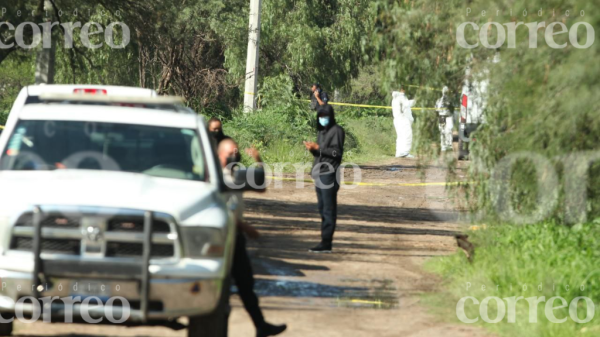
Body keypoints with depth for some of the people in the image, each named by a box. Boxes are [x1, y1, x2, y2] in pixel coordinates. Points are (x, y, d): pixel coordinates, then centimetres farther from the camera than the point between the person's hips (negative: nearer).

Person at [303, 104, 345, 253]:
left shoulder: (336, 131, -7)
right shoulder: (321, 131, 18)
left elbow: (337, 152, -13)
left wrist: (318, 147, -16)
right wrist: (313, 149, -1)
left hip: (329, 174, -9)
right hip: (320, 174, 9)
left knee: (329, 209, -9)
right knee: (322, 208, 11)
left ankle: (326, 243, -11)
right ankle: (325, 241, 15)